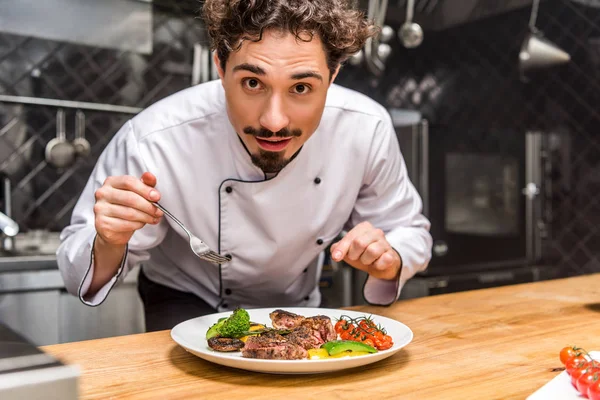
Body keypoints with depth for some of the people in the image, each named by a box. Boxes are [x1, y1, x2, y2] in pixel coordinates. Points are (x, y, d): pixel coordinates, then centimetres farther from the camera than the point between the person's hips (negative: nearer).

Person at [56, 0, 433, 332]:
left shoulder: (367, 128, -25)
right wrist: (109, 245, -40)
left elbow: (409, 232, -7)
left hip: (297, 308, 5)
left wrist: (387, 261, -30)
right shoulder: (152, 143, -32)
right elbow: (82, 275, -18)